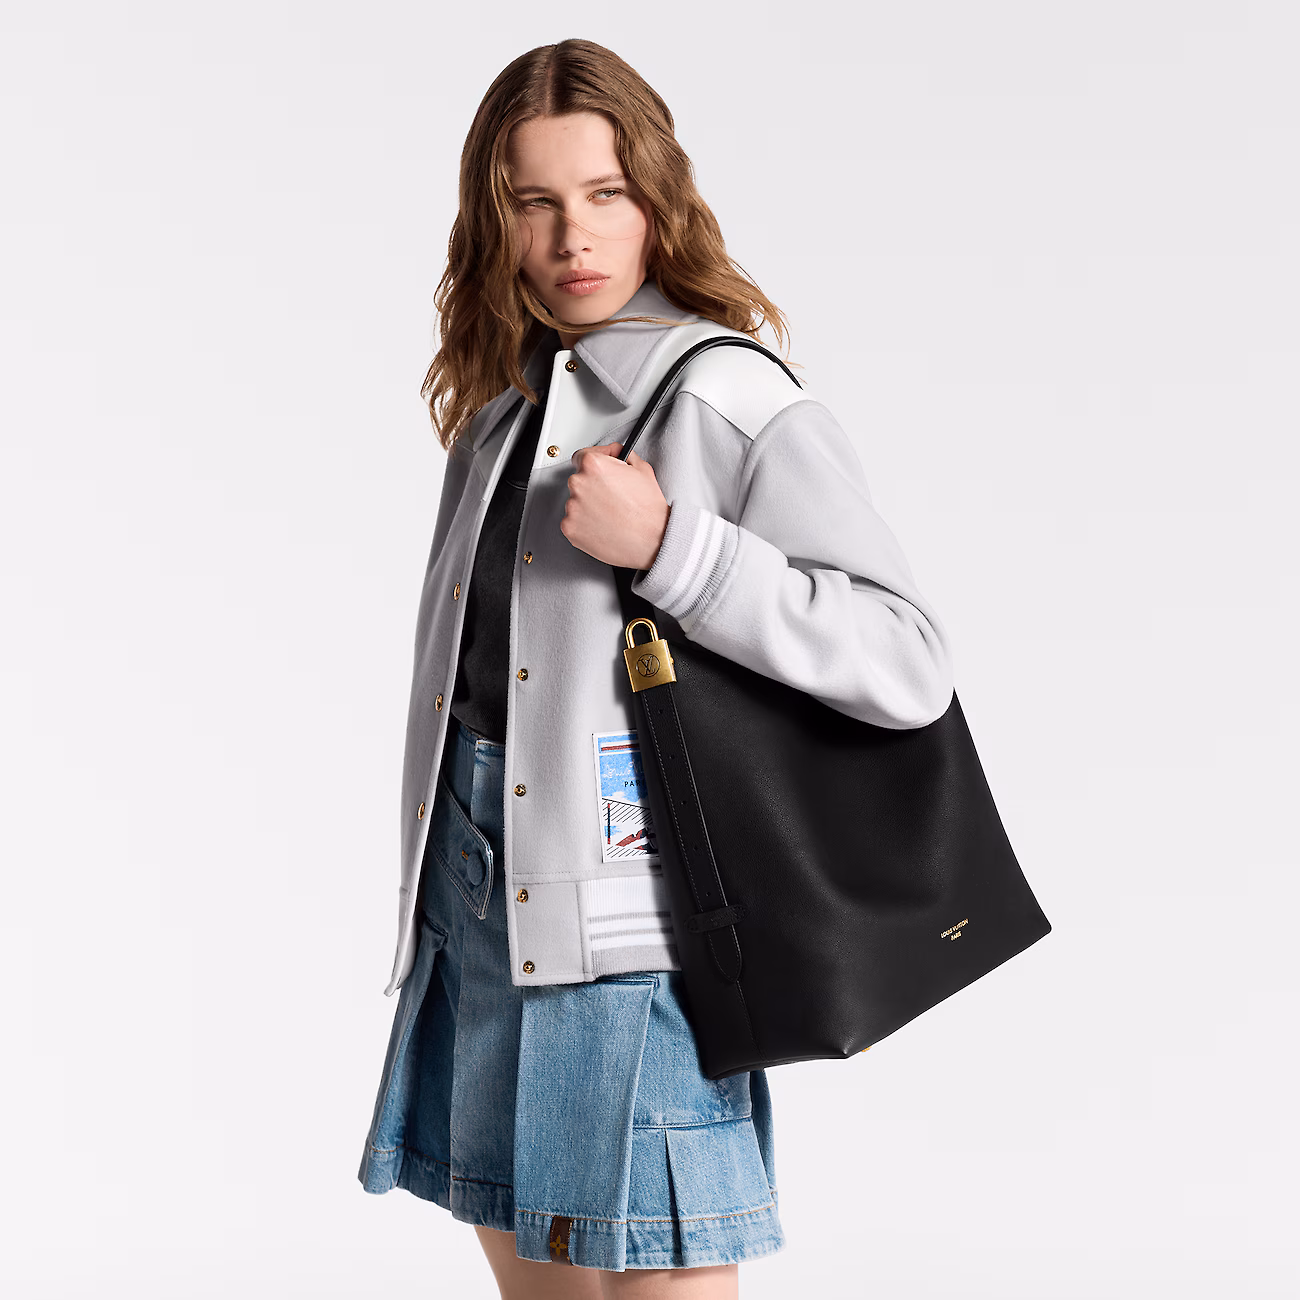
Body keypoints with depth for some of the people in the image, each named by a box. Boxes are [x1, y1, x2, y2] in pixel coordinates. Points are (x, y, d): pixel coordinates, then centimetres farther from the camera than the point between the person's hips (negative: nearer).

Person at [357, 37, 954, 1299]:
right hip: (474, 881, 7)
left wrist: (666, 547, -23)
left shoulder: (736, 403, -10)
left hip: (627, 905, -7)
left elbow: (909, 662, -18)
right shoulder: (500, 401, 12)